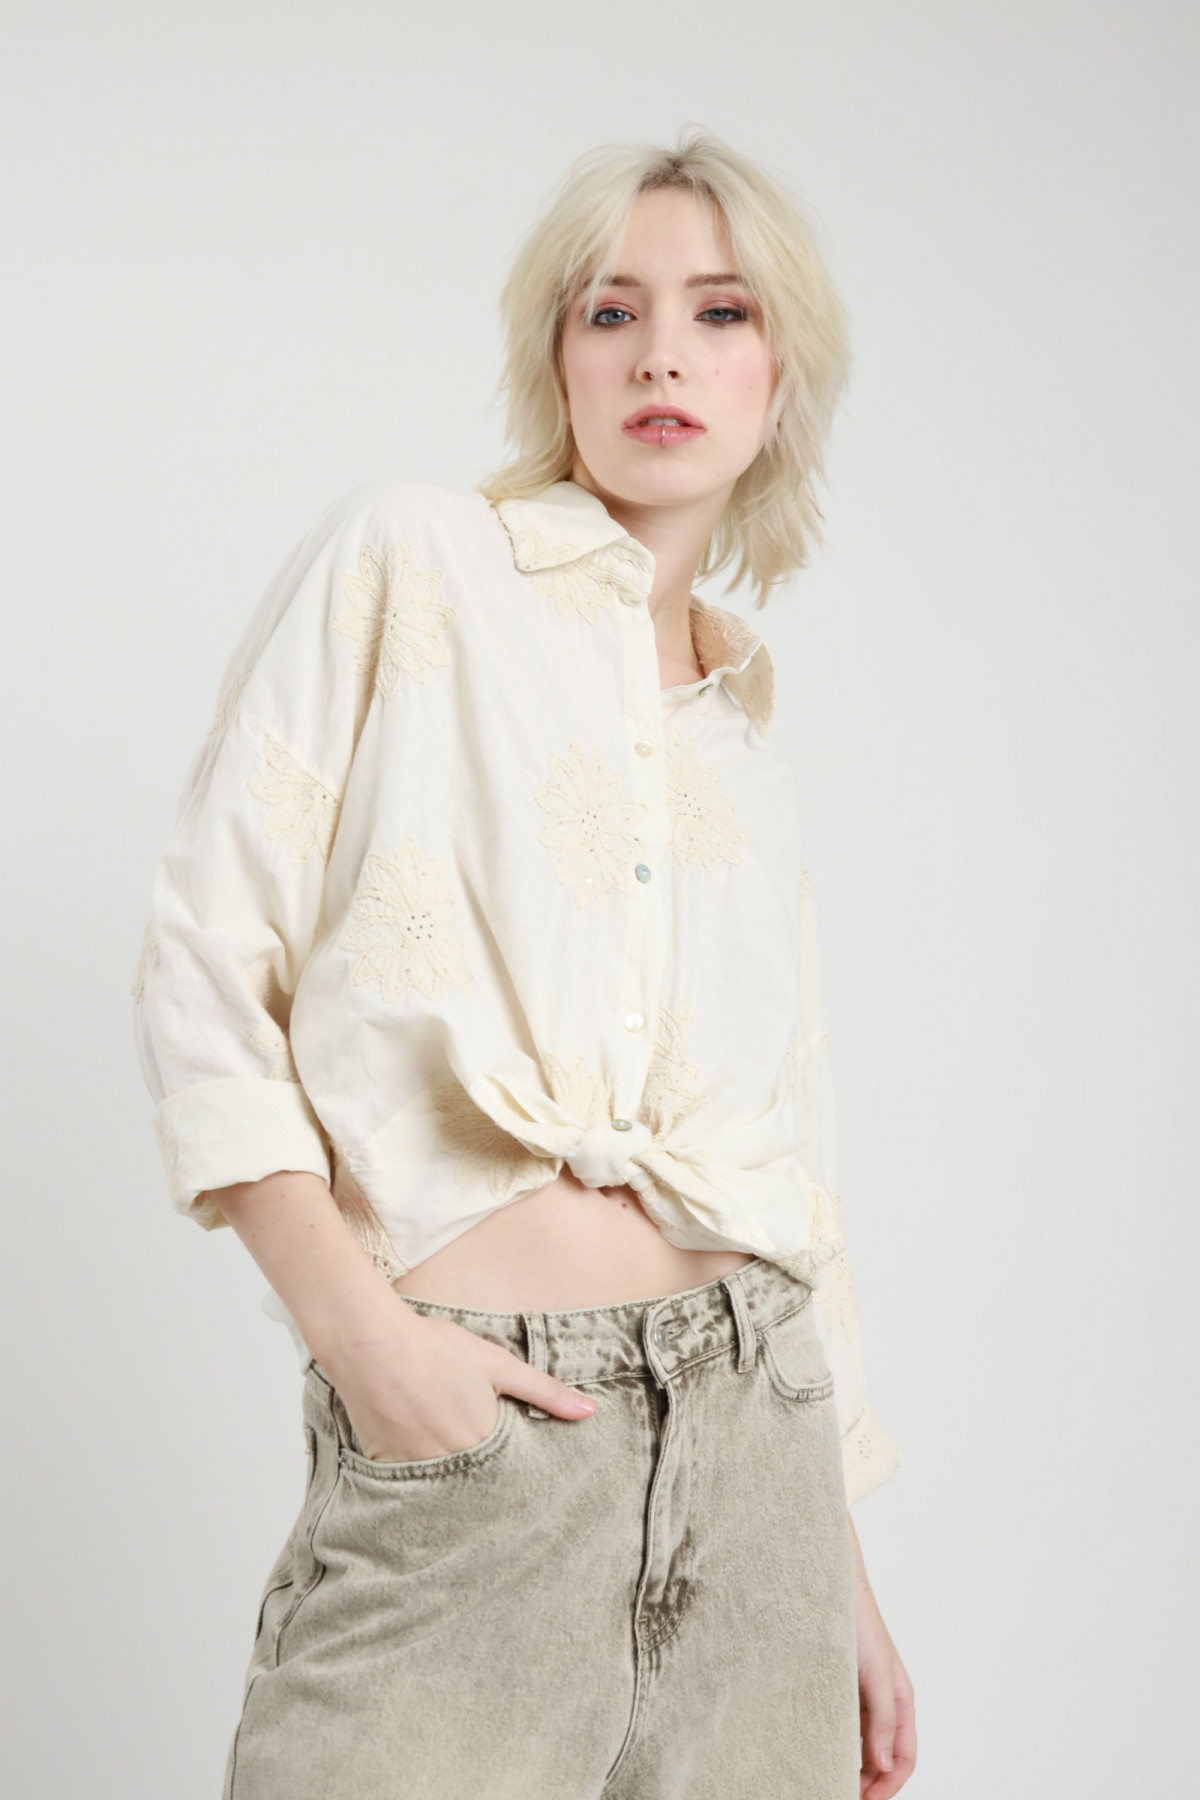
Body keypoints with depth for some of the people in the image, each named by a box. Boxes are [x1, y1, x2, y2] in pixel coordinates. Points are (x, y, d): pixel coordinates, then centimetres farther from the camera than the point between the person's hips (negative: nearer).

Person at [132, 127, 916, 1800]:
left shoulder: (753, 745, 15)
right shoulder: (402, 565, 2)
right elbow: (207, 969, -3)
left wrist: (848, 1572, 16)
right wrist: (357, 1325, -14)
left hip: (754, 1439, 4)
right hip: (455, 1432, -4)